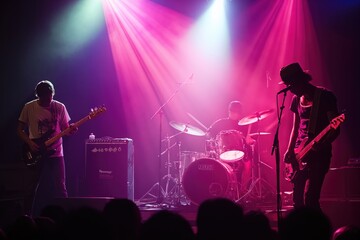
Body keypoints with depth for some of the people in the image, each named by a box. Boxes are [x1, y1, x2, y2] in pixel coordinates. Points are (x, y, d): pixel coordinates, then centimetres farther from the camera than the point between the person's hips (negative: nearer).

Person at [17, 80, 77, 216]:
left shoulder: (60, 107, -1)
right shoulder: (29, 107, -4)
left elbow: (65, 129, 4)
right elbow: (20, 130, 2)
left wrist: (71, 129, -19)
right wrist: (30, 143, -13)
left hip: (55, 153, 1)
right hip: (36, 154, 0)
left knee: (60, 187, -2)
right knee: (32, 187, 5)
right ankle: (28, 216, 16)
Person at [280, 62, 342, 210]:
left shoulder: (325, 96, -8)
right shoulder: (297, 99, 11)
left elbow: (335, 128, -12)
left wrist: (320, 145, -28)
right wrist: (289, 151, 4)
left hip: (319, 153, -6)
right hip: (300, 154, 7)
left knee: (310, 199, -15)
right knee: (298, 199, 5)